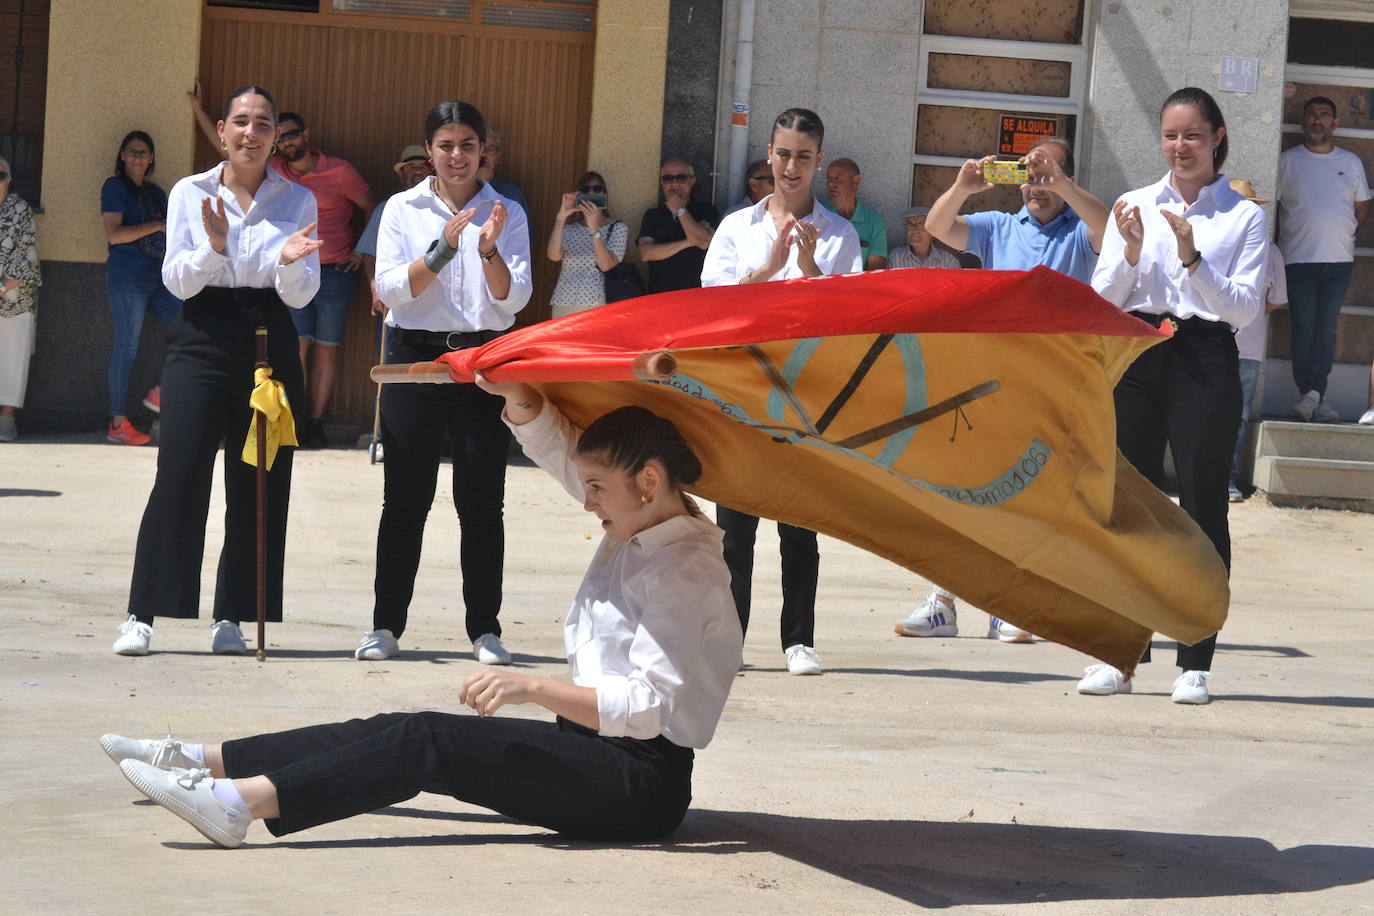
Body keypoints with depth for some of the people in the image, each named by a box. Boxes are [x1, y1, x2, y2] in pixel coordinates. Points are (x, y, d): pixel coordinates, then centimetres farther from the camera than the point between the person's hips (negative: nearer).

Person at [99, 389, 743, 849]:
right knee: (409, 735, -2)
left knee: (429, 742, -20)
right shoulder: (635, 528, 12)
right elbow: (550, 444, 11)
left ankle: (237, 803, -30)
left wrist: (532, 687, -32)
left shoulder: (686, 572, -16)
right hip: (597, 749, 9)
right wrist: (515, 391, -10)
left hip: (642, 783, -9)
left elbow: (650, 705, -26)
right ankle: (205, 762, -5)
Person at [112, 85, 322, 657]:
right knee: (180, 475, -9)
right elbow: (177, 281, 0)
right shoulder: (190, 194, 6)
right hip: (203, 338, -2)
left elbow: (300, 294, 3)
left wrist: (291, 262, -18)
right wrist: (214, 246, -18)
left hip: (269, 340, 2)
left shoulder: (298, 201, 9)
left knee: (258, 483, 2)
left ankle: (231, 616, 10)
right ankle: (143, 614, -5)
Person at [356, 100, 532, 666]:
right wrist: (442, 250, -17)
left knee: (482, 501, 1)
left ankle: (485, 628, 7)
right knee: (405, 498, 1)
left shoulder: (506, 213, 7)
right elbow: (389, 289, -5)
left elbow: (512, 300, -2)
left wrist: (489, 248, -19)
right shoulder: (403, 210, 6)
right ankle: (386, 624, 6)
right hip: (416, 358, 0)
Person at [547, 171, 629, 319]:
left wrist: (594, 228, -18)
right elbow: (554, 255, -6)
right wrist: (560, 218, -12)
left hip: (597, 305, -2)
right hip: (563, 305, 3)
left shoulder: (618, 228, 6)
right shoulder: (569, 229, 14)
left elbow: (605, 265, -10)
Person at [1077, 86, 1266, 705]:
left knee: (1202, 507, -1)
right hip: (1135, 356, 3)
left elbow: (1244, 308, -4)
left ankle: (1195, 663, 4)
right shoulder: (1134, 206, 11)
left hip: (1204, 361, -2)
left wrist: (1192, 259, -16)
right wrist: (1130, 255, -11)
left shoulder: (1245, 217, 4)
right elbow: (1101, 299, 7)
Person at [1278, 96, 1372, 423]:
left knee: (1326, 330, -2)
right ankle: (1313, 396, -2)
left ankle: (1312, 395, -3)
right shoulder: (1287, 160, 4)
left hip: (1339, 260, 2)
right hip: (1299, 259, -2)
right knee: (1304, 329, -5)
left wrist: (1345, 234, 6)